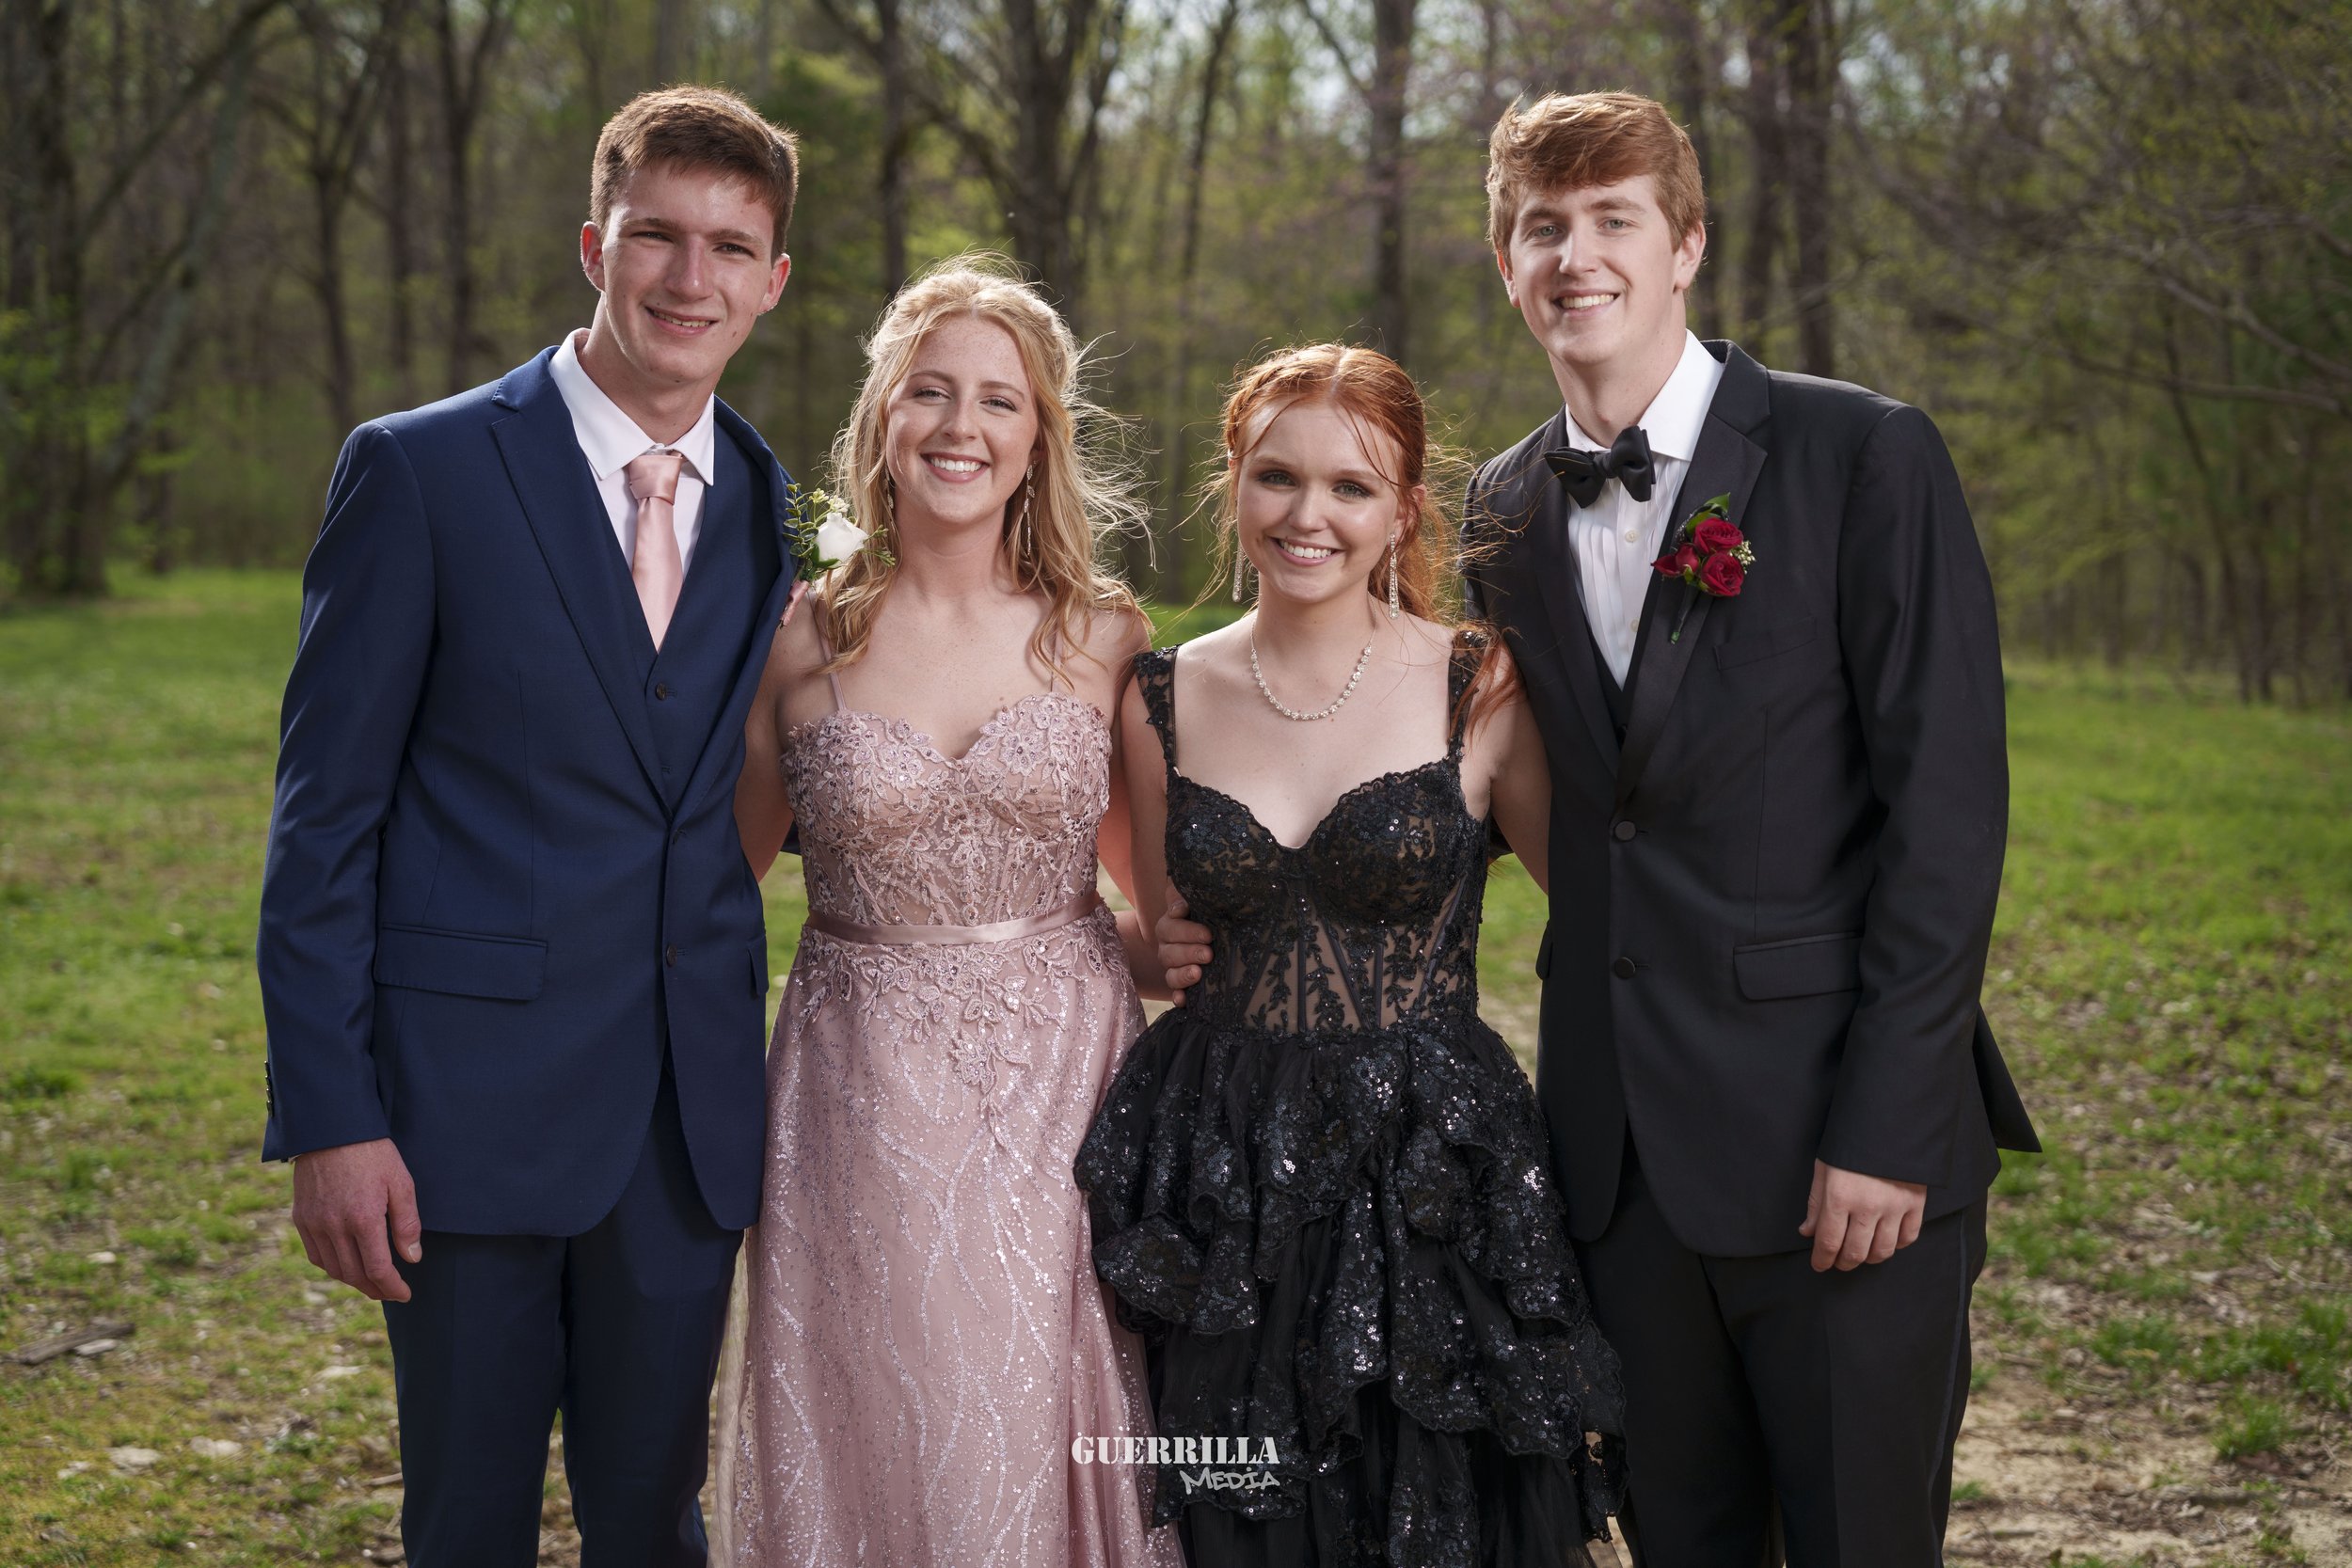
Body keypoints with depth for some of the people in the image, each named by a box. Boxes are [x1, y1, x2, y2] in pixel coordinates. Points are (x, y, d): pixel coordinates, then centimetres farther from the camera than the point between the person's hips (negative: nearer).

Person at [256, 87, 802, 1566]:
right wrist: (328, 1118, -12)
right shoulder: (420, 470, -7)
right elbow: (326, 816, -7)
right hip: (475, 1101, -4)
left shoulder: (776, 508, 8)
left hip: (692, 1113, 4)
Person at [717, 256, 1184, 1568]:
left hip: (1065, 1079, 1)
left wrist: (1155, 950, -3)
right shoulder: (798, 644, -1)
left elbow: (1154, 869, 14)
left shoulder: (1102, 636, 2)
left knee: (1057, 1443, 5)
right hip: (868, 1100, -1)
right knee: (885, 1445, 4)